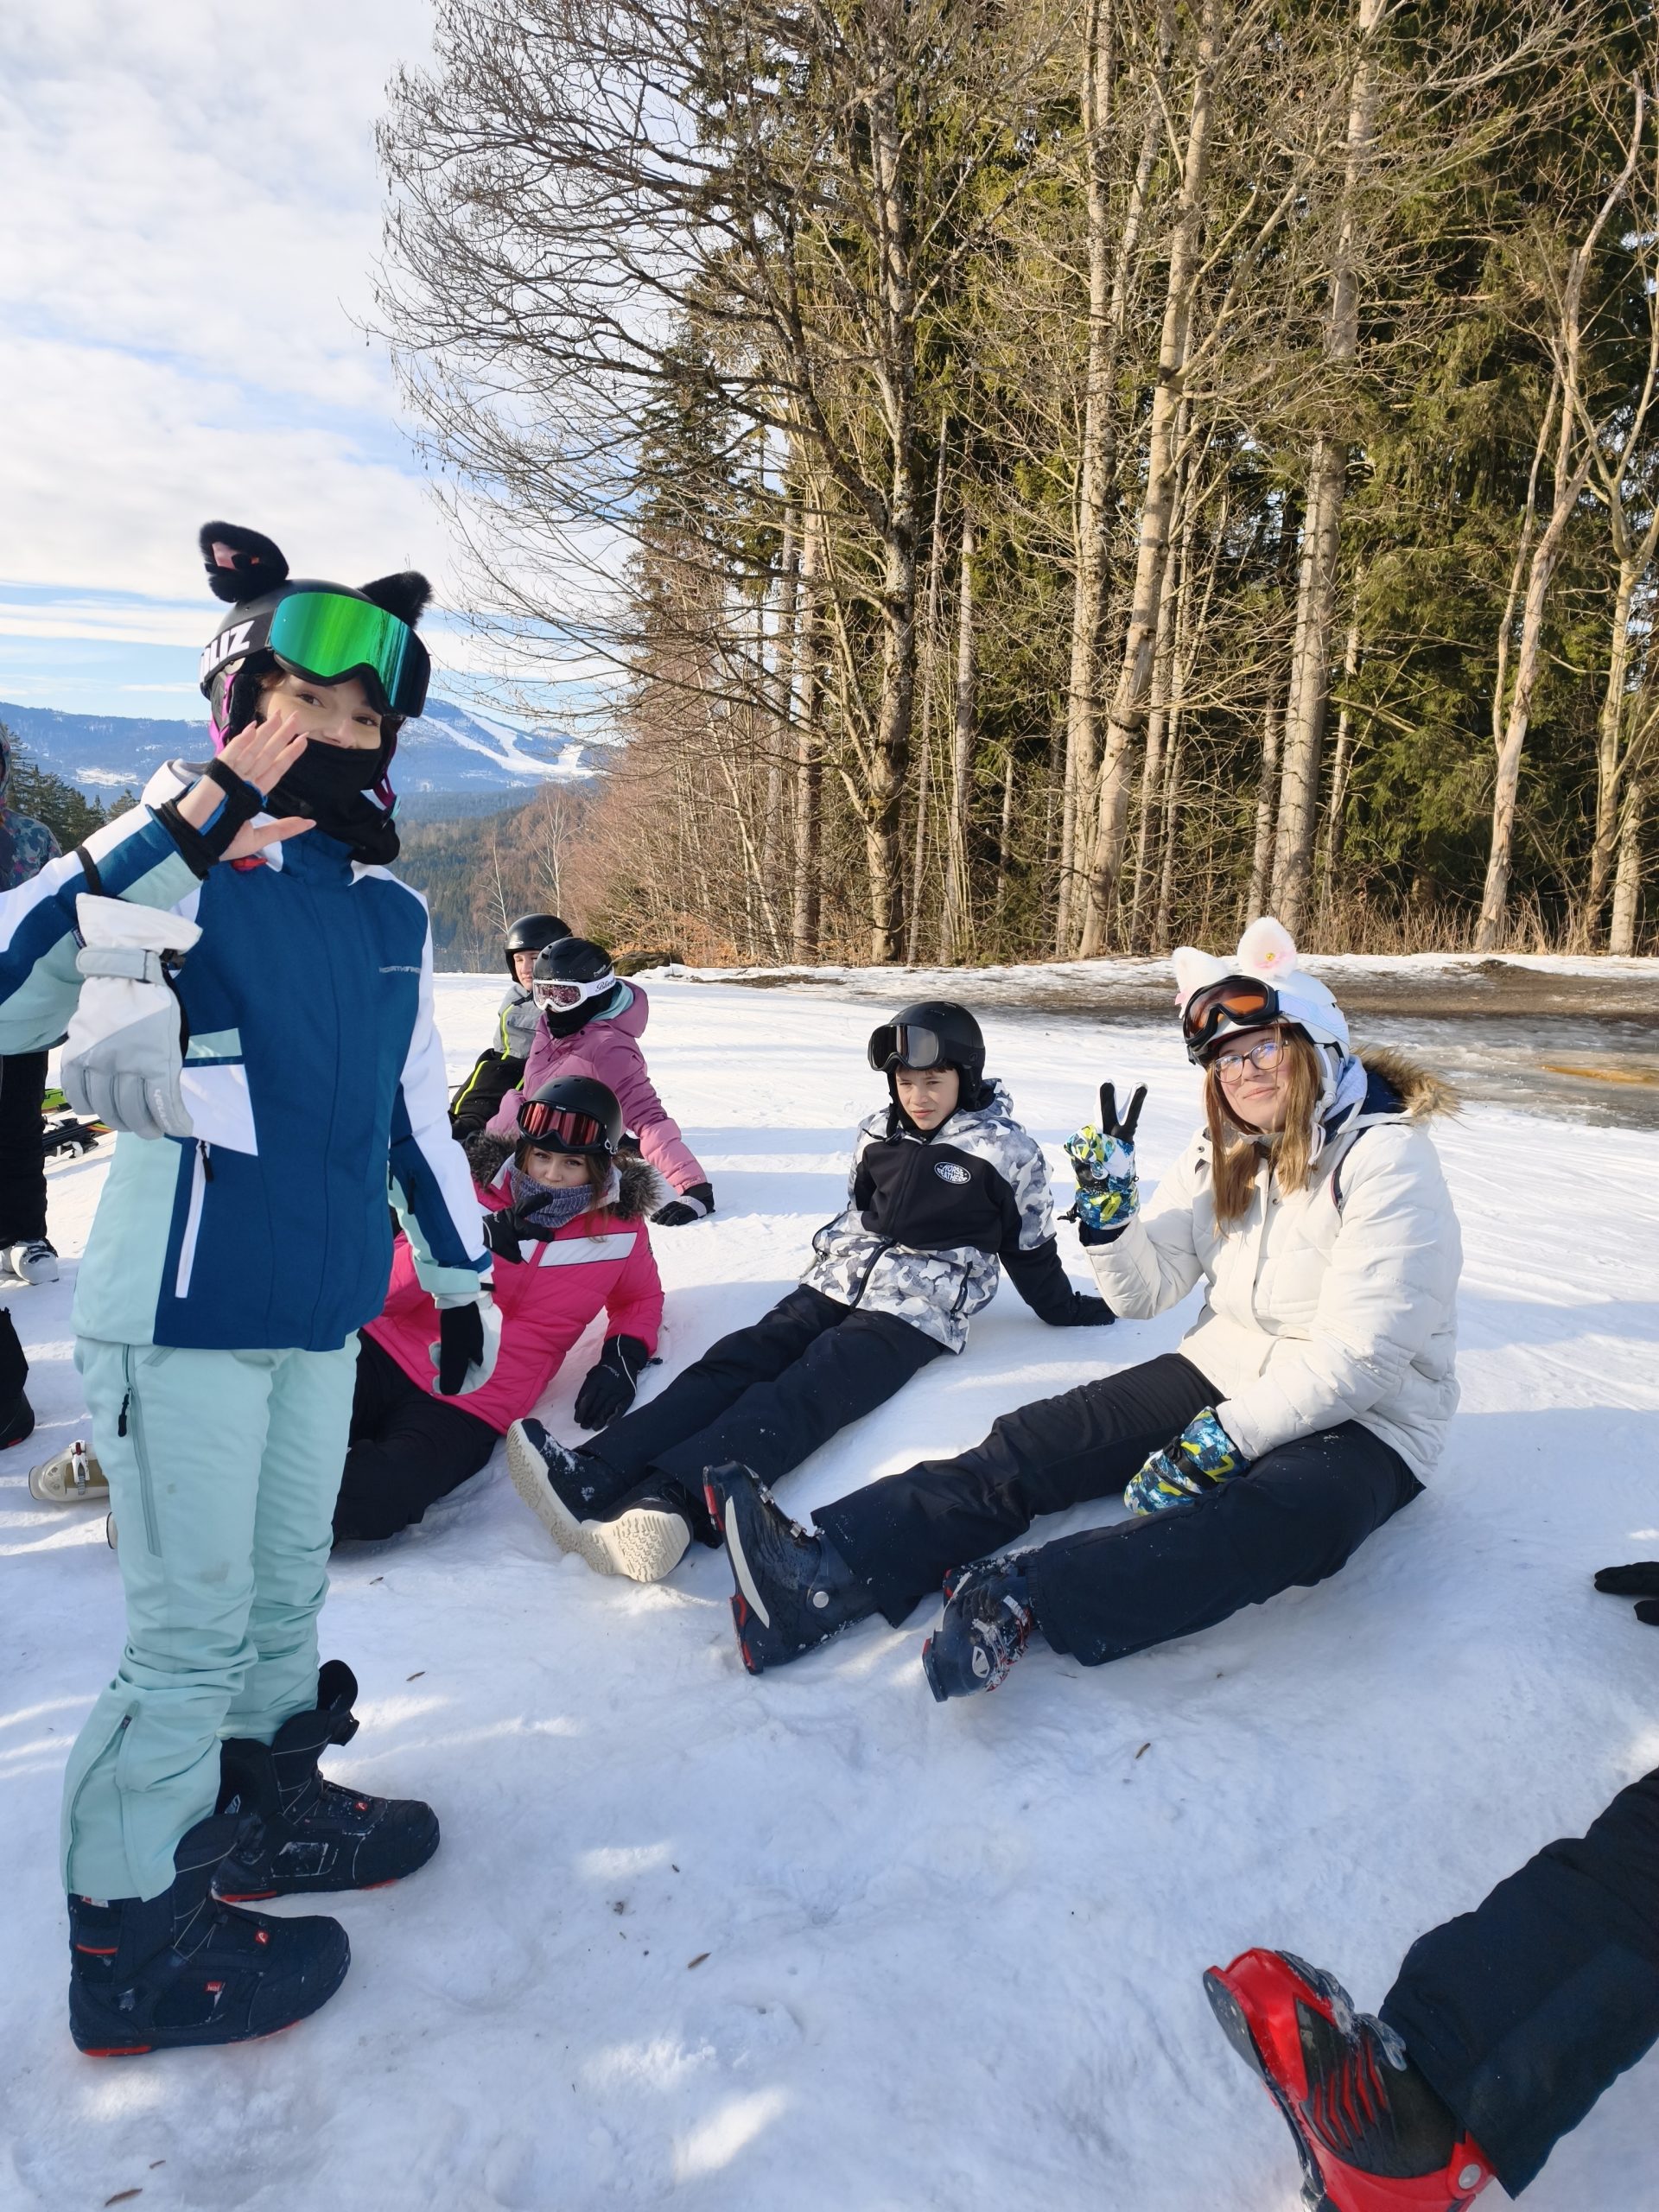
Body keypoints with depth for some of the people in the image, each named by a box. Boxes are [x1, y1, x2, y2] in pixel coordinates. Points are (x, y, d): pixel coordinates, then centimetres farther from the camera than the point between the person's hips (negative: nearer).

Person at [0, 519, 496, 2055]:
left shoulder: (391, 912, 9)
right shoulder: (171, 881, -10)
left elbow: (417, 1107, 16)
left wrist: (463, 1272, 19)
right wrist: (176, 834, -33)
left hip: (322, 1312, 6)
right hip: (184, 1317, -6)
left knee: (287, 1588, 21)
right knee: (191, 1629, 3)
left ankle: (263, 1803, 43)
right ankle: (130, 1936, 23)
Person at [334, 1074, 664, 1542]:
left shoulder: (621, 1231, 4)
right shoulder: (477, 1193, 3)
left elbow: (641, 1300, 25)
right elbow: (384, 1293, -1)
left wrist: (623, 1360, 3)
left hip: (471, 1408, -1)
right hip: (386, 1354, 1)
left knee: (374, 1499, -33)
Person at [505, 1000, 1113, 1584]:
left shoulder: (1007, 1151, 0)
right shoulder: (877, 1133, 14)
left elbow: (1030, 1248, 12)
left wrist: (1069, 1310, 20)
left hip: (916, 1310, -6)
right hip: (837, 1285, 6)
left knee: (803, 1394, -32)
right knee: (733, 1362, -21)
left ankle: (666, 1506, -57)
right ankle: (592, 1479, -41)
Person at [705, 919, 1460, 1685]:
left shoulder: (1387, 1159, -15)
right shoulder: (1223, 1150, 6)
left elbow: (1360, 1357, -22)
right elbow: (1145, 1291, 5)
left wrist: (1224, 1439, -26)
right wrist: (1108, 1209, -14)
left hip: (1359, 1421, -5)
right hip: (1223, 1374, 6)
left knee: (1286, 1515, -40)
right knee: (1036, 1441, -16)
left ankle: (1015, 1602, -55)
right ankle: (831, 1569, -33)